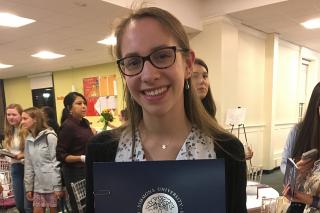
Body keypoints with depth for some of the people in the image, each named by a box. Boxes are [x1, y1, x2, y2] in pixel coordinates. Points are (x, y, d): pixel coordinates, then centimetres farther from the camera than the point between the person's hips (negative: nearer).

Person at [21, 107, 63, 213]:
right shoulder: (28, 139, 9)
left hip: (52, 183, -6)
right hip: (38, 184, 6)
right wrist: (29, 186, 11)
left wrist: (57, 186, -15)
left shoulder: (50, 136, -11)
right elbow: (28, 165, 12)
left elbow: (56, 162, -13)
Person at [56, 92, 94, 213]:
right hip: (75, 173, -7)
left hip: (88, 170, 7)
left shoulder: (85, 122, 8)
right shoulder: (67, 126, -15)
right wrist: (82, 158, -26)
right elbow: (60, 155, -17)